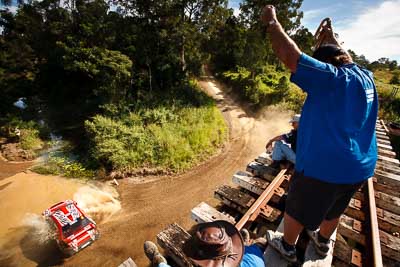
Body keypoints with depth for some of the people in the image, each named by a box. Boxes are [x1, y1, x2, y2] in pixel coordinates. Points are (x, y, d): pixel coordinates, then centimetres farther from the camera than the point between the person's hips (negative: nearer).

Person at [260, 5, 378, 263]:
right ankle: (323, 242, 53)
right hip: (359, 167, 9)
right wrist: (332, 39, 36)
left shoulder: (332, 78, -20)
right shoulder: (365, 76, 4)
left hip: (323, 167, -8)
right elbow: (348, 59, 26)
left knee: (298, 209, 15)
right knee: (334, 210, 29)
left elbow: (290, 56, -25)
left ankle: (287, 246, 37)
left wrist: (272, 22, -13)